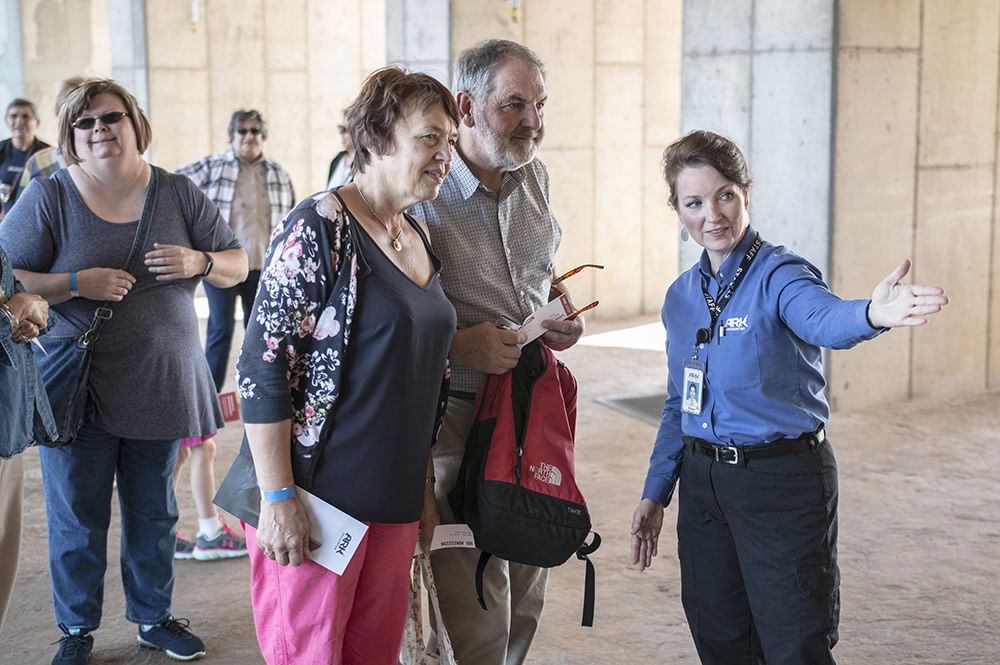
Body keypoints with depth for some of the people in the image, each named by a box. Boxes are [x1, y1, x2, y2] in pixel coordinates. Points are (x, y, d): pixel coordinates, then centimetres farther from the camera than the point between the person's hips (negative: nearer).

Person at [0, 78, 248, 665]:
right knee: (77, 519, 6)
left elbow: (238, 265, 7)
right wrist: (77, 284, -20)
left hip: (160, 386, 2)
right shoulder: (49, 198, -5)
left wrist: (198, 261, -14)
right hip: (77, 389, -2)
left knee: (155, 512, 16)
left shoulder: (178, 194, 2)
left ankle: (154, 616, 33)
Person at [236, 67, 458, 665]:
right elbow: (262, 367, -17)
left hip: (394, 501, 8)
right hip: (316, 497, -7)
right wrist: (278, 497, -20)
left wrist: (425, 489, 19)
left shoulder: (421, 243, 12)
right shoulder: (321, 228, -12)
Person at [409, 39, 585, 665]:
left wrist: (566, 314, 3)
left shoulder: (534, 176, 7)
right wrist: (458, 346, -24)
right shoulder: (421, 196, -15)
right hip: (457, 418, -7)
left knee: (525, 601, 17)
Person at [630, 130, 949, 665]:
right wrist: (655, 494, 12)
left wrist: (873, 313, -59)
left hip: (783, 482, -6)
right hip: (703, 483, 6)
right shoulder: (681, 297, 8)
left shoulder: (779, 275, -12)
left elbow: (823, 318, -36)